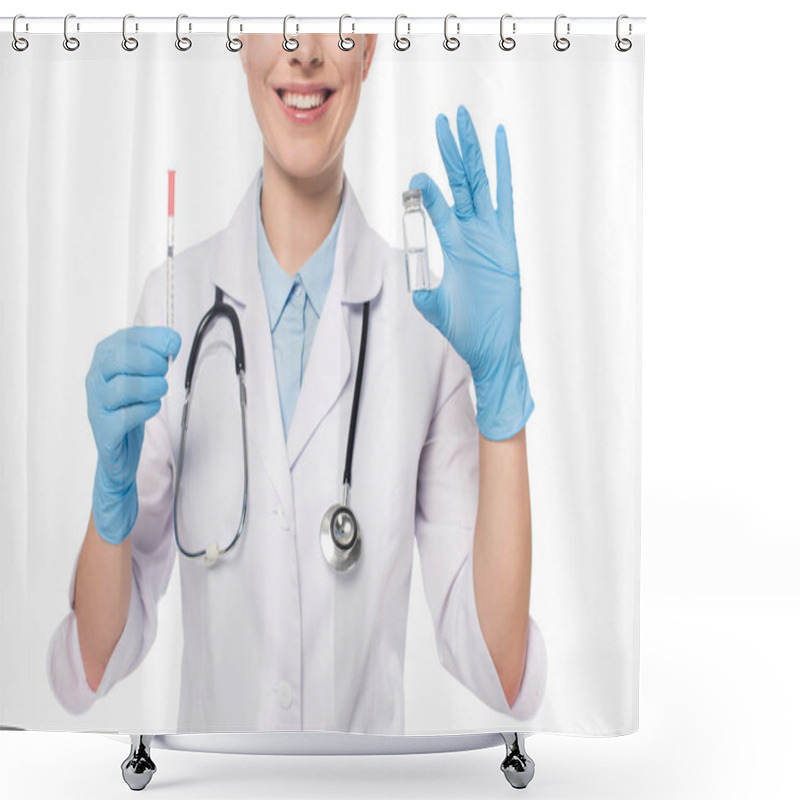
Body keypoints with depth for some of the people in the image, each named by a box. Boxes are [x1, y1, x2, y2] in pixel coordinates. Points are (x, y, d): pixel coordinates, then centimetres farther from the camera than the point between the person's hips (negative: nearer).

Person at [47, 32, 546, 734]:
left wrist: (500, 383, -21)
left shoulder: (424, 309, -12)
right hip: (210, 719, 0)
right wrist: (113, 486, -24)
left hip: (371, 727, 0)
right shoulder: (174, 296, -9)